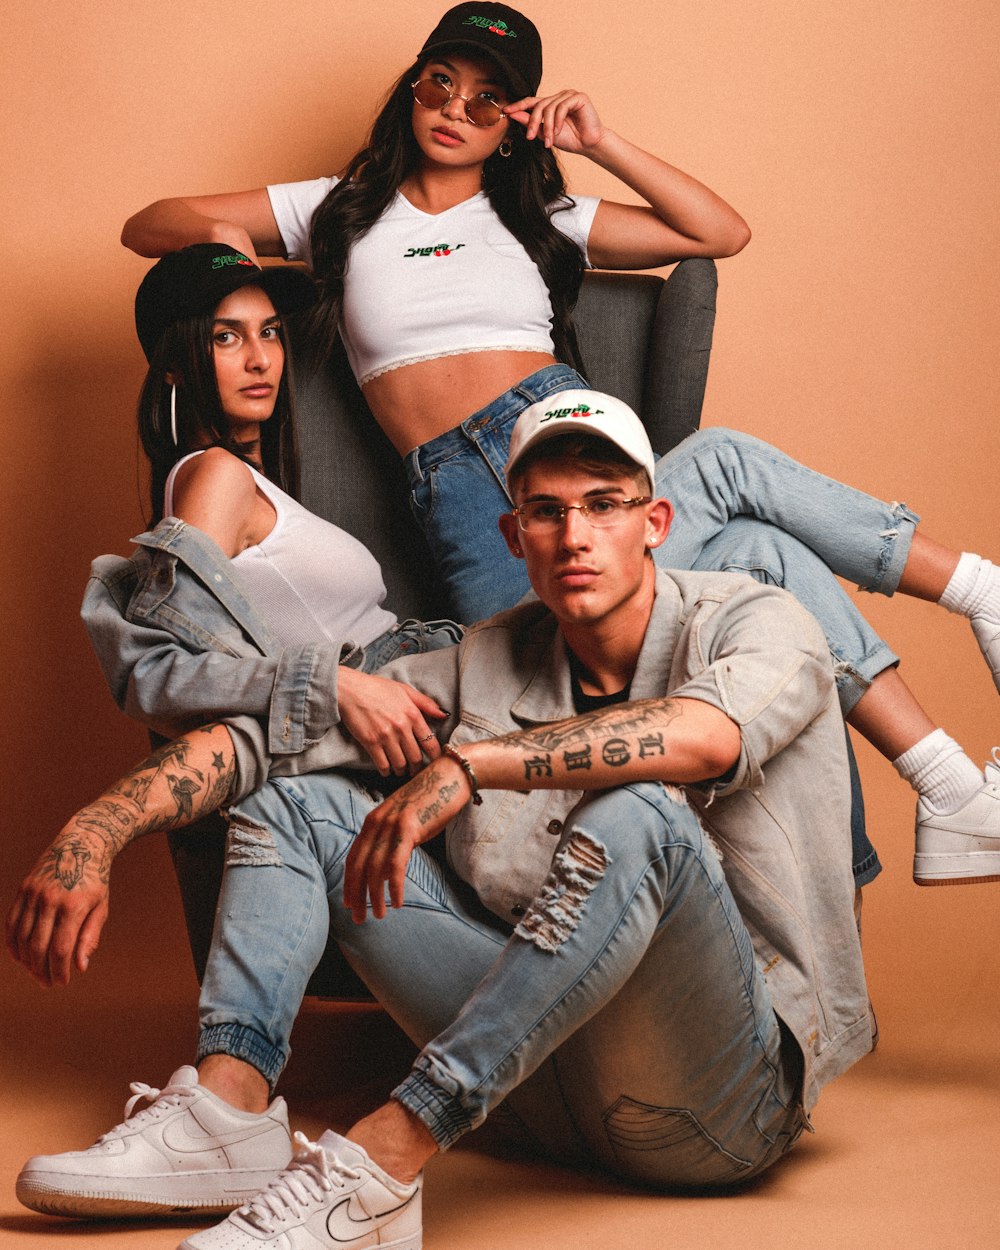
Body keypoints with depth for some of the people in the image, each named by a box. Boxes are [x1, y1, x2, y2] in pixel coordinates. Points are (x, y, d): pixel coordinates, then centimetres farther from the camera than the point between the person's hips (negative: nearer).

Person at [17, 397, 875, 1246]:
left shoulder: (757, 625, -5)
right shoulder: (483, 666, 8)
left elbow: (708, 735, -31)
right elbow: (258, 732, 4)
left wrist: (471, 764, -32)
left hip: (721, 1100, -5)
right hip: (546, 1096, 5)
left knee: (635, 818, -35)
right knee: (299, 805, 5)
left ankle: (381, 1165, -36)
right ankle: (225, 1111, -19)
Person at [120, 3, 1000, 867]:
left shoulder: (541, 221, 22)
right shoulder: (343, 211, 20)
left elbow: (723, 233, 18)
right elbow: (145, 227, 22)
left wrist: (598, 143, 11)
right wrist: (220, 237, -2)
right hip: (465, 493, -3)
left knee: (777, 565, -33)